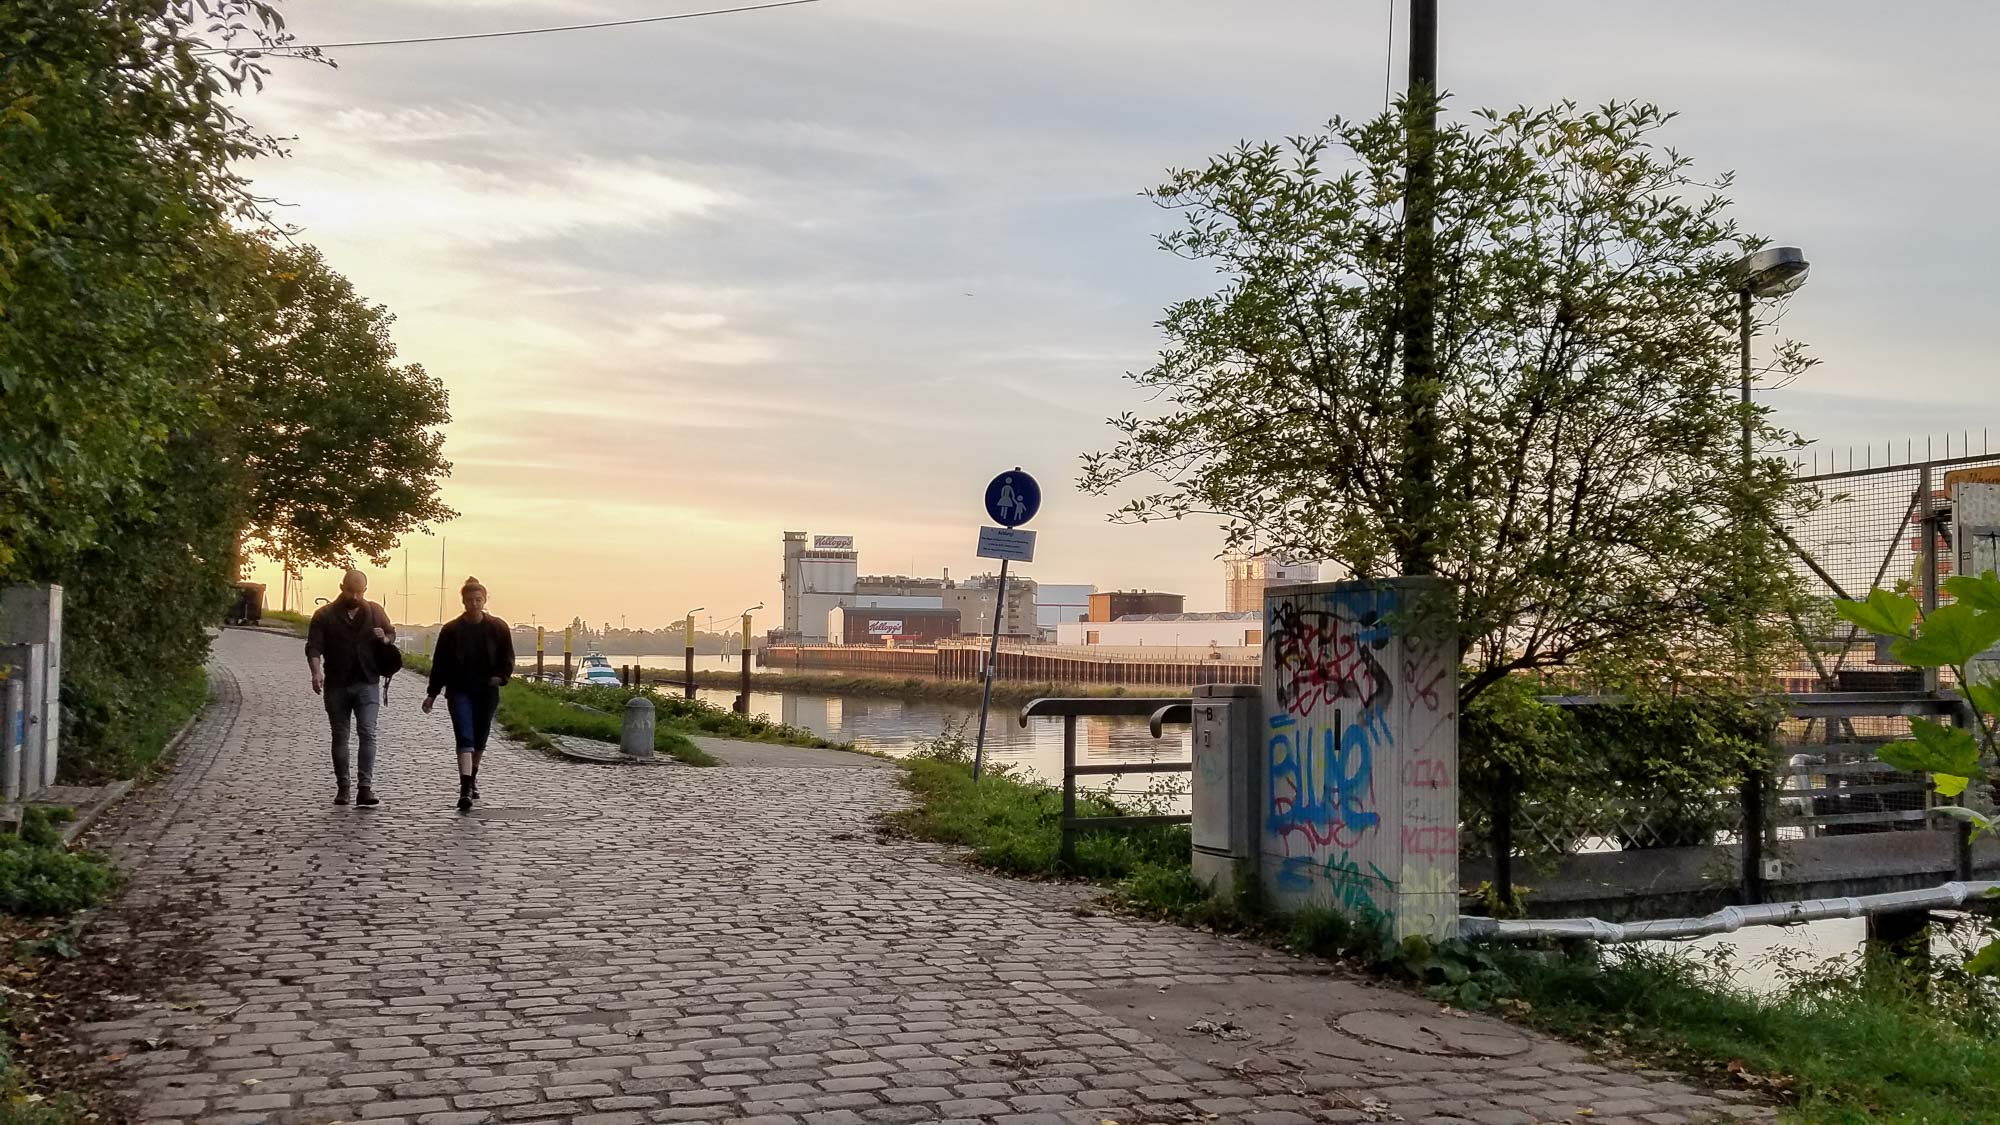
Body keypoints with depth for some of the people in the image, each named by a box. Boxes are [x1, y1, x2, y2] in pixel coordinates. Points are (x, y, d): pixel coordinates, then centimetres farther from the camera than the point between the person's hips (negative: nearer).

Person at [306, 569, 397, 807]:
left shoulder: (375, 612, 8)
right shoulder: (325, 615, 0)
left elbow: (392, 634, 20)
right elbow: (314, 647, -6)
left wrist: (384, 639, -5)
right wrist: (316, 671, -24)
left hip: (367, 684, 0)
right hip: (336, 686, 0)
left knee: (368, 733, -11)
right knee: (340, 736, 8)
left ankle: (365, 788, -15)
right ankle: (342, 788, 18)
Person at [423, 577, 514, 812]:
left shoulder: (498, 628, 2)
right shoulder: (451, 629, 0)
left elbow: (507, 659, 6)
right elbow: (439, 663, 5)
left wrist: (500, 677, -12)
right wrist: (432, 694, 4)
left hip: (487, 693, 2)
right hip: (459, 691, -2)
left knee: (480, 740, 12)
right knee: (464, 738, -13)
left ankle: (471, 779, 34)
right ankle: (466, 788, -21)